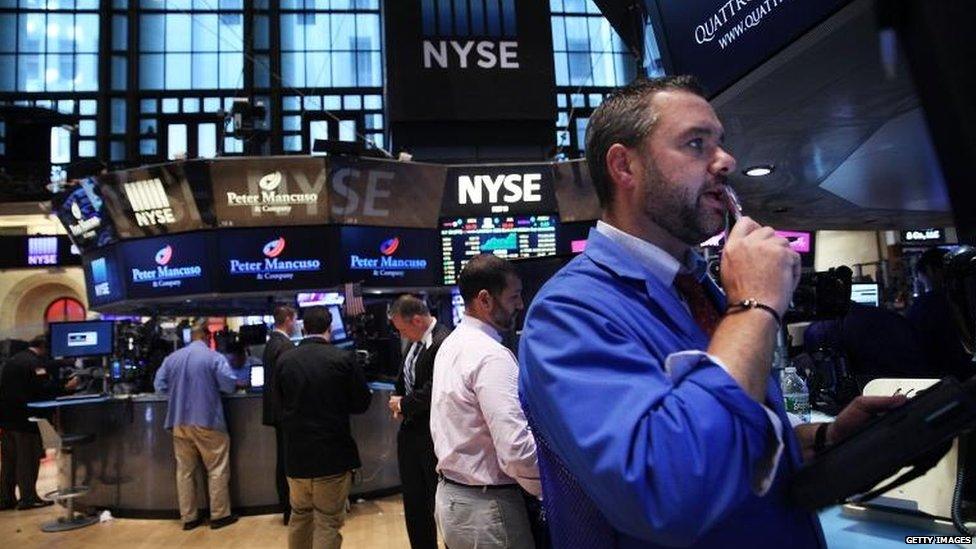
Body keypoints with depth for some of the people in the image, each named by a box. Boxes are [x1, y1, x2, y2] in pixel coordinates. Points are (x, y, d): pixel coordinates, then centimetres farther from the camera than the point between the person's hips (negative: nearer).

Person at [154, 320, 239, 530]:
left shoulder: (172, 358, 5)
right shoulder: (215, 357, -9)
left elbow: (159, 385, 7)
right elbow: (229, 385, -12)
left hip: (180, 422, 5)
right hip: (207, 421, -5)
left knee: (185, 471, 12)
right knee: (217, 470, 5)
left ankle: (188, 517, 18)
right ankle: (219, 515, 9)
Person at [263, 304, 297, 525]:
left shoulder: (270, 343, 12)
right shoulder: (286, 345, -18)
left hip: (276, 409, 10)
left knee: (283, 459, 15)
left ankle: (286, 507, 23)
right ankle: (291, 511, 4)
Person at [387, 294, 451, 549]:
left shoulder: (442, 343, -22)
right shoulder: (416, 342, 6)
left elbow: (433, 392, -26)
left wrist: (404, 404, -10)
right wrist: (399, 402, -2)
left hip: (432, 435, -9)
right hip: (411, 432, 9)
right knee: (414, 502, 19)